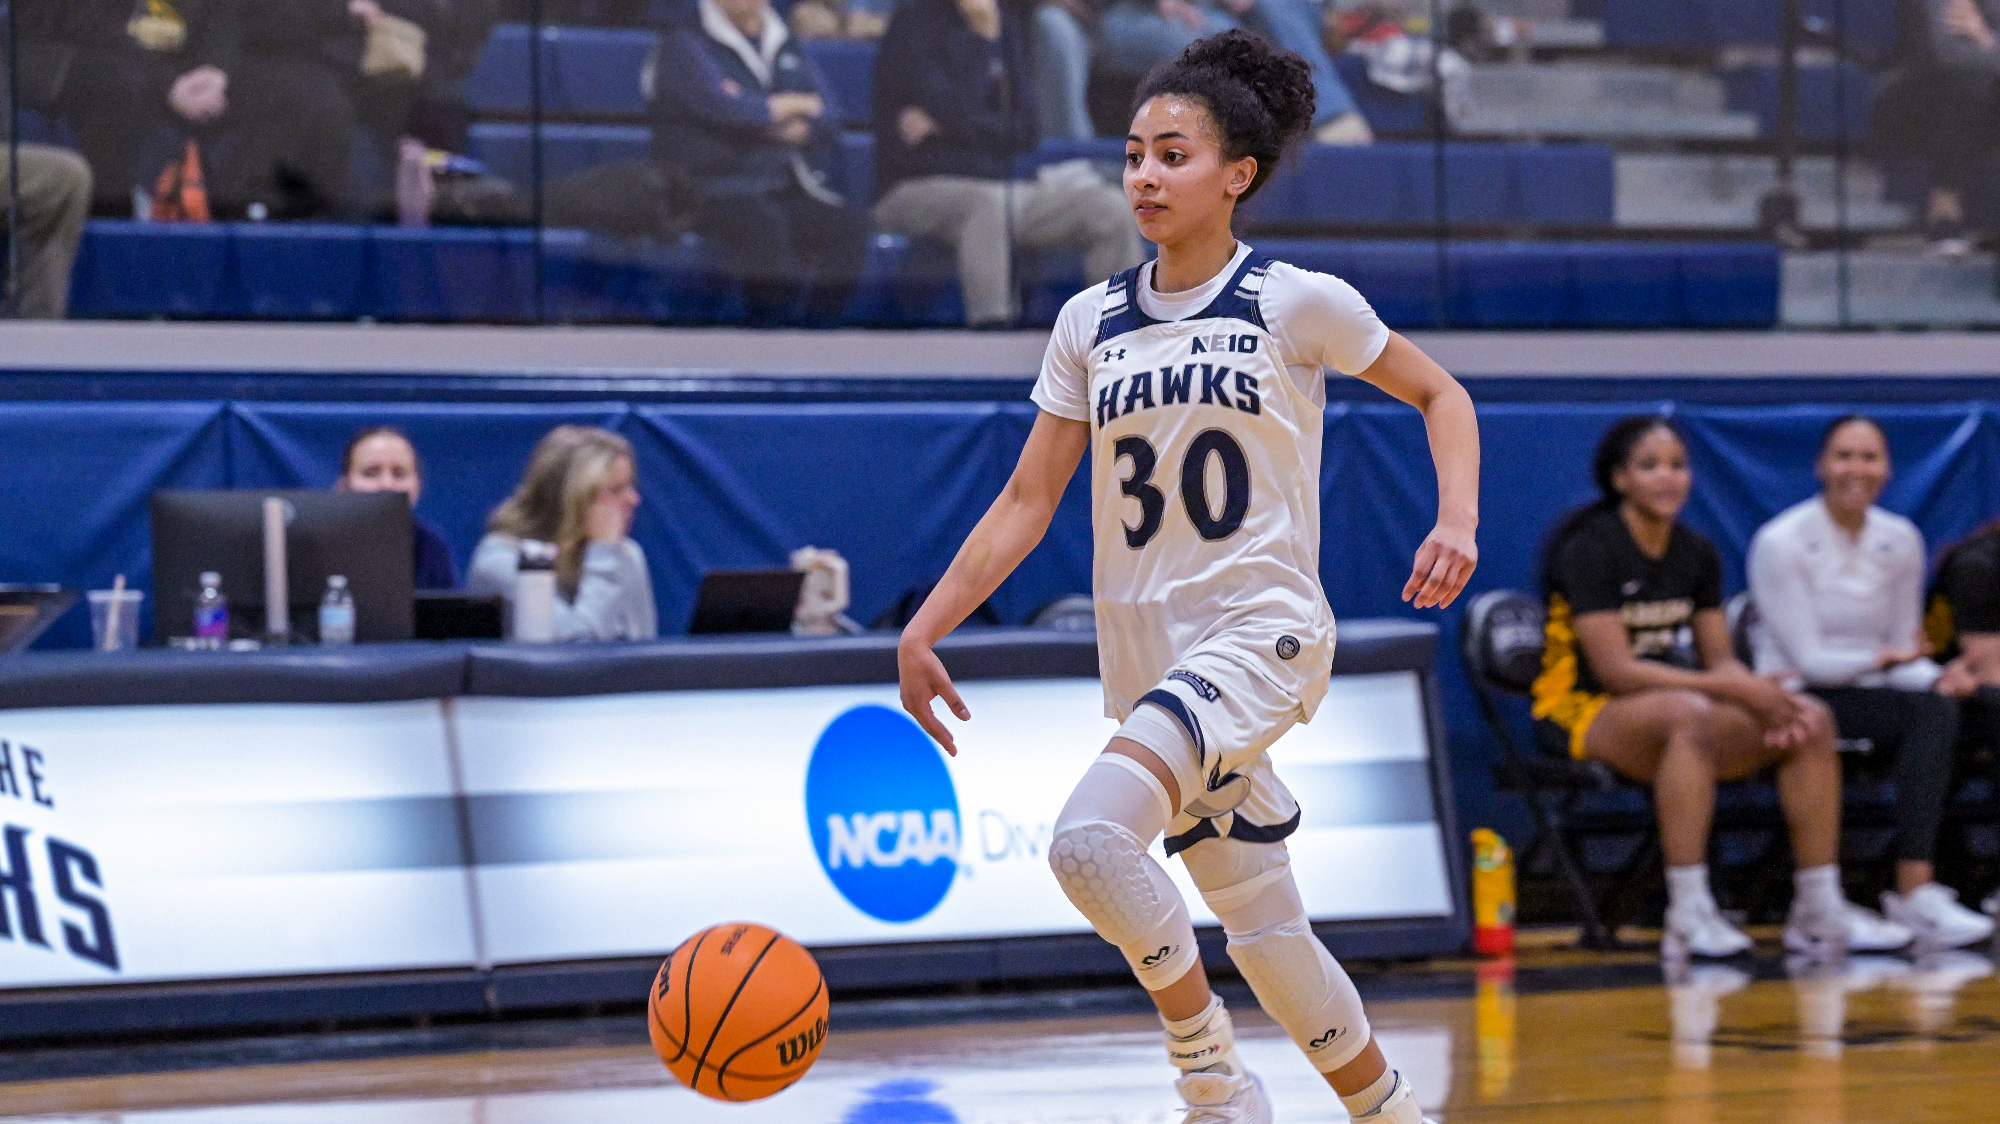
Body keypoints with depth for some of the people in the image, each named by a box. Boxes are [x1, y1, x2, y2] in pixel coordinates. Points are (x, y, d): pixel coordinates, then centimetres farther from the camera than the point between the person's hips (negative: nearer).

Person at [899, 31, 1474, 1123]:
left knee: (1089, 838, -27)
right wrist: (923, 629, 1)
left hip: (1261, 632, -5)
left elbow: (1438, 393, 8)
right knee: (1262, 931, 8)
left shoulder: (1300, 304, -4)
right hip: (1147, 655, 5)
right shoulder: (1090, 324, 7)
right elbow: (1027, 501, 9)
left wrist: (1456, 523, -8)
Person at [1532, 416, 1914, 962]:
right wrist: (1731, 688, -24)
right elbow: (1614, 669, -20)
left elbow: (1720, 661, 8)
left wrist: (1768, 700, -16)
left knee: (1812, 719, -12)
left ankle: (1818, 911, -11)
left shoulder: (1698, 553, 10)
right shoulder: (1589, 551, -12)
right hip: (1584, 713, -7)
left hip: (1687, 713, 7)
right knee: (1689, 714, -39)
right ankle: (1688, 917, -41)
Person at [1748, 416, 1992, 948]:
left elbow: (1906, 648, 10)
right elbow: (1808, 659, -10)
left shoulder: (1901, 540, 9)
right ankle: (1915, 892, -37)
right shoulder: (1780, 543, -8)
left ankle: (1917, 886, -36)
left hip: (1873, 694, 5)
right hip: (1800, 703, -5)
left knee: (1939, 705, -29)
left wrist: (1933, 677, -11)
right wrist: (1885, 659, -13)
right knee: (1933, 711, -30)